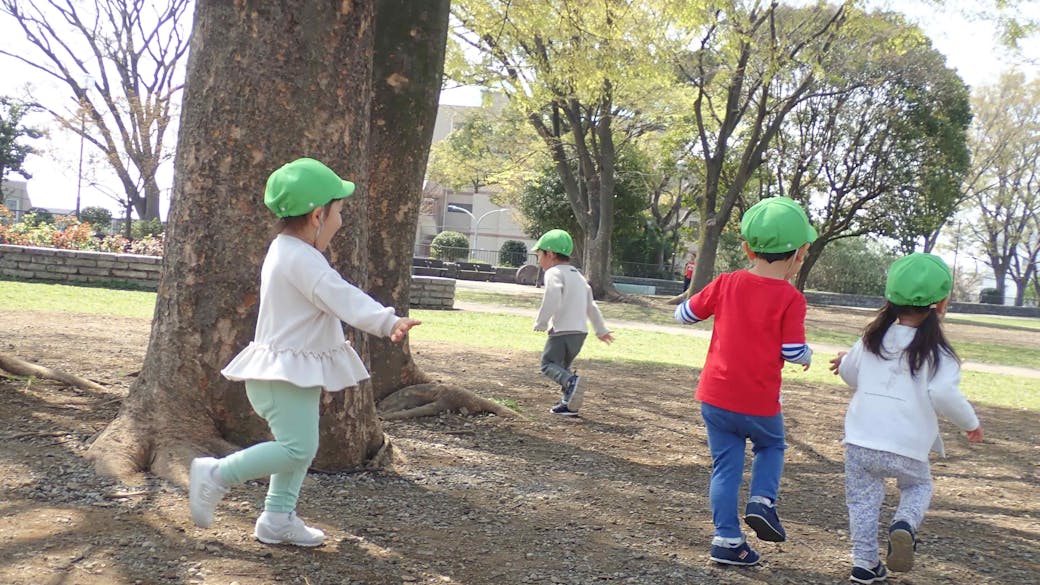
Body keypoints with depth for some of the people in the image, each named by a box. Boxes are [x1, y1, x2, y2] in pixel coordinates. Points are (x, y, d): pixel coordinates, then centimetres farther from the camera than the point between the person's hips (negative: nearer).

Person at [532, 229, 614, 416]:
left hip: (562, 330, -8)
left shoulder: (554, 273, -7)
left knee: (548, 363, -3)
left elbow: (551, 301, -22)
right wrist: (601, 329, 35)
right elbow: (591, 305, 27)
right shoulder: (578, 275, 22)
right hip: (581, 331, 8)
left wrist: (540, 323, -10)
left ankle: (571, 381, -30)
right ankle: (568, 404, 11)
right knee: (563, 365, 20)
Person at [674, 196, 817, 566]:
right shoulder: (790, 298, -11)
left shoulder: (726, 284, -1)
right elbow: (792, 352, -13)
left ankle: (727, 539, 11)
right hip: (759, 404, -3)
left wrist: (695, 287, 27)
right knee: (771, 446, 26)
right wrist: (807, 356, 10)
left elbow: (684, 315, 8)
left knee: (726, 466, 11)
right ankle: (762, 501, 6)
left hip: (715, 397, 3)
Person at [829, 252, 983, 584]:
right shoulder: (936, 352, -6)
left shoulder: (873, 339, 8)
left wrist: (844, 362, 42)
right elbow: (943, 394, -18)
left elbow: (850, 374, 19)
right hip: (906, 447, -2)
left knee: (863, 498, 13)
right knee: (918, 486, 23)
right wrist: (970, 422, -2)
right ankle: (905, 525, -4)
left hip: (861, 439, 2)